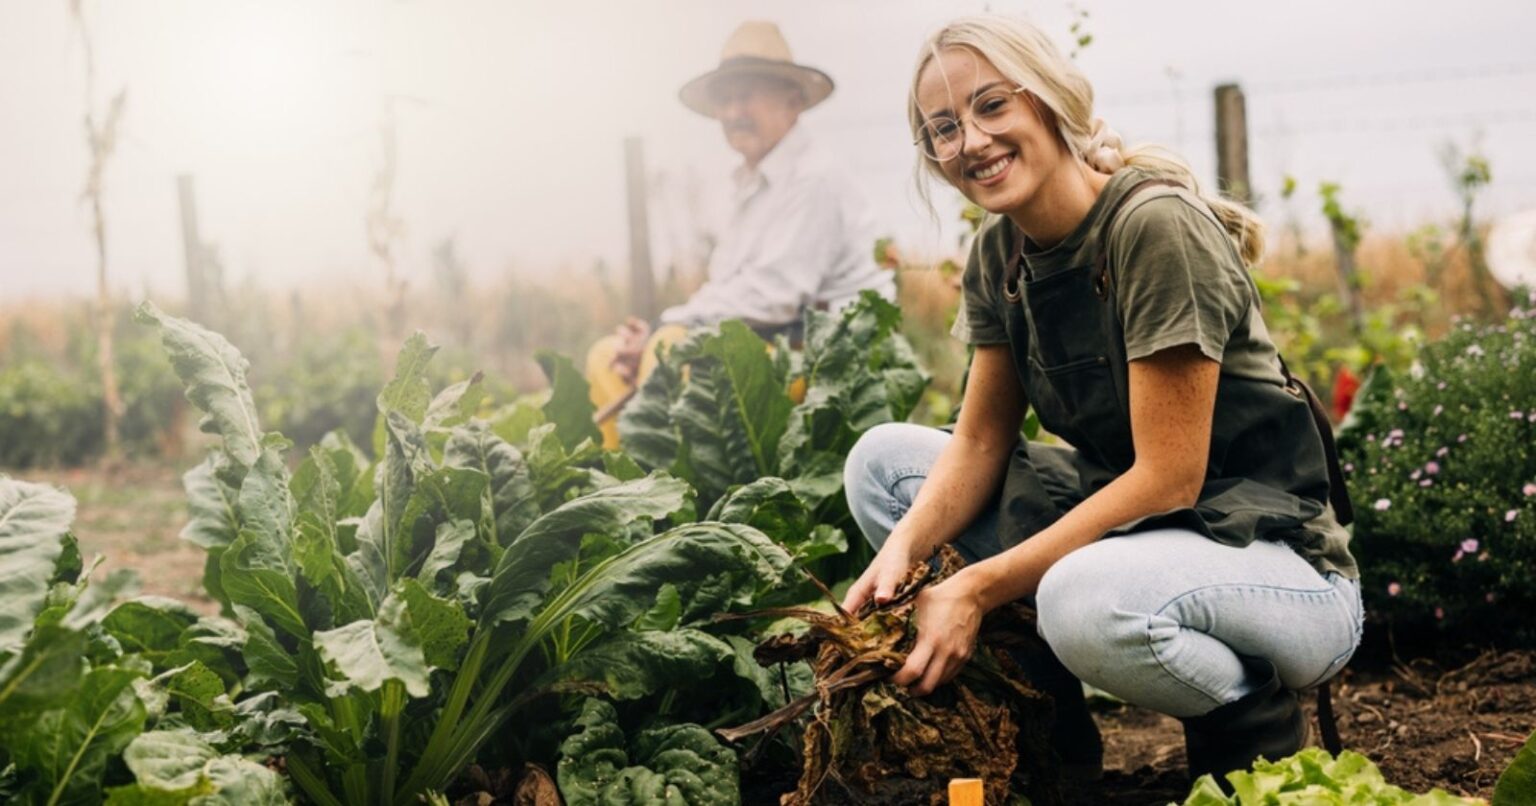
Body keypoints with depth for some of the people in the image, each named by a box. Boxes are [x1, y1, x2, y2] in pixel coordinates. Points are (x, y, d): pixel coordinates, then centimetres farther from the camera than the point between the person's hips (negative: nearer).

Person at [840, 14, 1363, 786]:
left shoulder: (1156, 226, -21)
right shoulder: (997, 253, 3)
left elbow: (1169, 477, -23)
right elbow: (979, 441, 3)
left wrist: (981, 586, -25)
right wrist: (903, 548, -17)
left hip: (1276, 559, -8)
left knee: (1084, 599, -40)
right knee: (883, 458, 2)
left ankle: (1253, 723, -6)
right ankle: (1046, 734, 4)